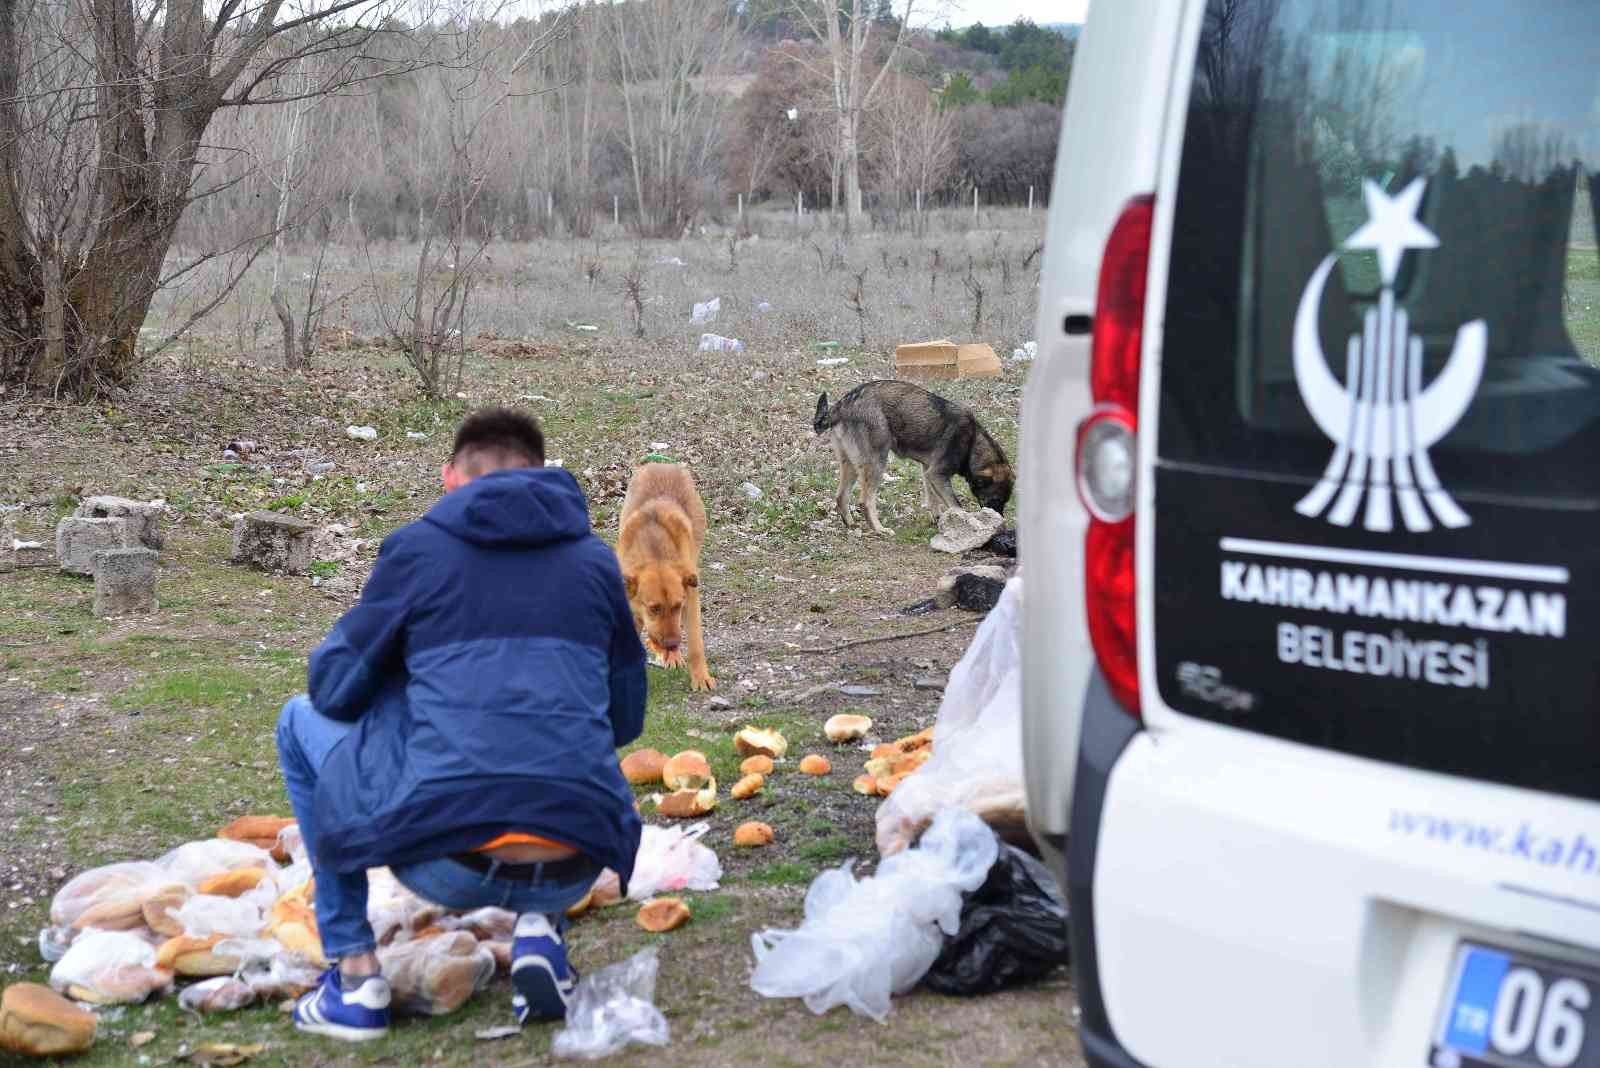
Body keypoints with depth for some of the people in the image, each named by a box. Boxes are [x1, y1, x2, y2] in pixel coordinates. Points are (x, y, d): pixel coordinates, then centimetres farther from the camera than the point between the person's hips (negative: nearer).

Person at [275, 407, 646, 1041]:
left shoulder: (417, 545, 6)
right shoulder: (595, 559, 14)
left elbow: (335, 689, 12)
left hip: (445, 863, -3)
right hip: (573, 873, 3)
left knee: (300, 721, 24)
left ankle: (355, 973, 16)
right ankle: (540, 932, 13)